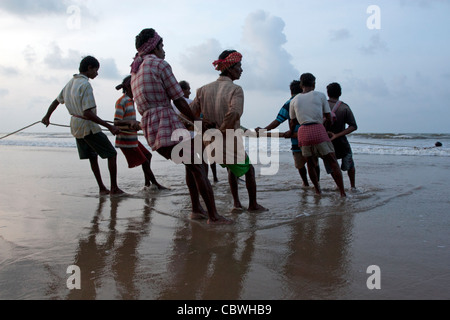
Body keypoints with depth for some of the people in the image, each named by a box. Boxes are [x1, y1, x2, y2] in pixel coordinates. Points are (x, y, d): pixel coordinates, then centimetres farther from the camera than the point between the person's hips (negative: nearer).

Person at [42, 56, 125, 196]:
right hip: (88, 126, -9)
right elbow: (87, 113, -28)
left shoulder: (71, 83, 8)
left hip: (75, 125, 9)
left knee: (92, 156, 16)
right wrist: (110, 127, -30)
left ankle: (102, 188, 18)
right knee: (111, 154, 0)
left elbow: (56, 101, 21)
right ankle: (114, 189, 0)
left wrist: (47, 117, 36)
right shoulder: (85, 85, -21)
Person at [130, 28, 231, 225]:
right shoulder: (161, 64, -4)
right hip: (167, 123, -9)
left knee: (191, 163, 20)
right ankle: (214, 216, -3)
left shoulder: (135, 71, 22)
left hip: (149, 127, 9)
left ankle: (196, 209, 20)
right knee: (198, 168, -4)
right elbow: (179, 101, -6)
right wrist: (196, 121, 7)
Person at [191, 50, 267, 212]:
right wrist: (220, 132, -22)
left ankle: (236, 203, 31)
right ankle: (253, 204, 37)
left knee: (232, 168, 34)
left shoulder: (204, 89, 2)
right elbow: (234, 113, -34)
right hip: (231, 147, -5)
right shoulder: (235, 90, -14)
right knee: (248, 169, 25)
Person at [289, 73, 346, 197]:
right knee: (332, 161, 3)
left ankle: (317, 189, 24)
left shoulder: (294, 100, 16)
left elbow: (292, 123, 22)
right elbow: (329, 119, 8)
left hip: (303, 132, 3)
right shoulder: (320, 96, 9)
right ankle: (342, 192, -1)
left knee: (310, 163, 18)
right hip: (318, 130, -2)